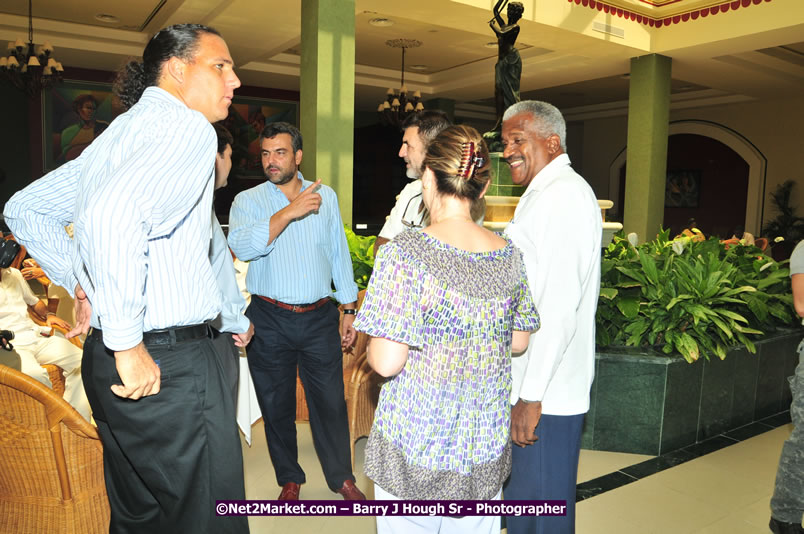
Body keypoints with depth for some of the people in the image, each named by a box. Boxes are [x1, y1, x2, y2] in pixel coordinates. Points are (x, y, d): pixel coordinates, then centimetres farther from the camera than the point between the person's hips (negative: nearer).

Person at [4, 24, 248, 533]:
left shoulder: (118, 134, 18)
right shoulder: (189, 127, -12)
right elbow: (113, 214, -31)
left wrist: (79, 281, 20)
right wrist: (128, 343, -24)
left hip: (106, 358, 10)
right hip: (169, 362, -10)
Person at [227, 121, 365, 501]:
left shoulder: (326, 196, 8)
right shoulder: (248, 200, 0)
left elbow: (340, 254, 12)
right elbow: (242, 246, -20)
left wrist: (349, 309, 10)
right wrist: (290, 211, -24)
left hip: (319, 317, 1)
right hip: (270, 320, -1)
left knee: (330, 401, 5)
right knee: (276, 405, 11)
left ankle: (341, 477, 26)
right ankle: (290, 479, 31)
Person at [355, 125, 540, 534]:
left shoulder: (405, 253, -19)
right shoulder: (509, 255, -3)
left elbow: (387, 362, -21)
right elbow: (518, 343, 9)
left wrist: (376, 342, 0)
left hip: (416, 443, -4)